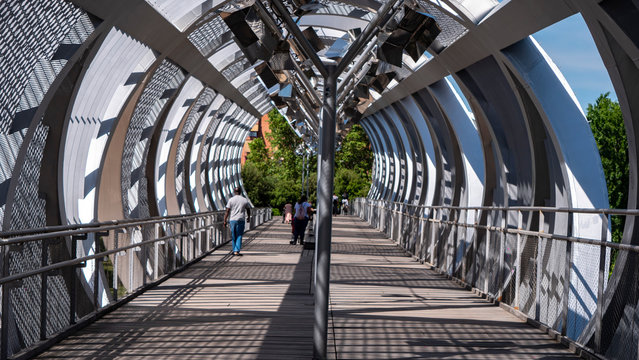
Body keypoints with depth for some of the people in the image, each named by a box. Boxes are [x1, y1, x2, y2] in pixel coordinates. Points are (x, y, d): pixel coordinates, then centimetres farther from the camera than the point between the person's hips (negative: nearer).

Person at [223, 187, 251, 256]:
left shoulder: (231, 200, -2)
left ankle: (234, 250, 21)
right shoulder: (245, 200, 3)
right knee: (239, 236, 1)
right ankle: (236, 251, -8)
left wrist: (225, 221, 0)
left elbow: (227, 211, -5)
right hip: (240, 220, 0)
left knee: (233, 237, 13)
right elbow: (248, 209, 17)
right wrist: (248, 217, 34)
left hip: (232, 220, 0)